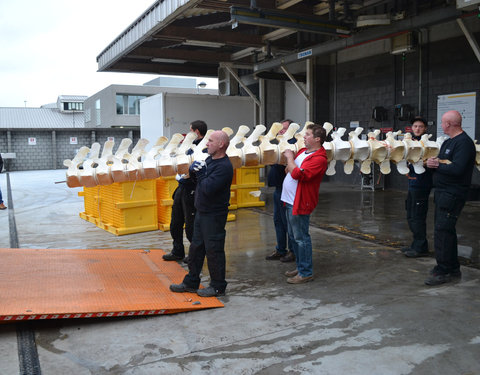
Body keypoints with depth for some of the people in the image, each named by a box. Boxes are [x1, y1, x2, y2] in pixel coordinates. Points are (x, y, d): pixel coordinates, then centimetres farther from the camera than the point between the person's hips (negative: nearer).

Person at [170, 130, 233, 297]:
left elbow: (208, 188, -28)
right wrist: (195, 169, -4)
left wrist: (200, 173, -13)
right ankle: (191, 282, 28)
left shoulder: (224, 166, -20)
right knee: (196, 247, 16)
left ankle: (218, 286, 15)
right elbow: (194, 175, 18)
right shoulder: (210, 159, 10)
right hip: (201, 211, 10)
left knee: (213, 250, 0)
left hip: (214, 215, -10)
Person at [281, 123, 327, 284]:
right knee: (294, 235, 18)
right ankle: (300, 267, 31)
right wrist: (289, 158, 6)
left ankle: (306, 273, 9)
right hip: (290, 200, 10)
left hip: (300, 203, -10)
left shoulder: (319, 158, -18)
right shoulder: (303, 151, 12)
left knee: (301, 238, -2)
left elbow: (298, 174, -28)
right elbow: (289, 170, 27)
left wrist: (289, 158, -15)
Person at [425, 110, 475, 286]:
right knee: (446, 230, 16)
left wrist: (438, 165, -12)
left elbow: (457, 169, -25)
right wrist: (432, 162, -4)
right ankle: (452, 268, 27)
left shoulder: (464, 143, -14)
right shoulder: (448, 142, 18)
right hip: (443, 192, 10)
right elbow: (442, 163, 18)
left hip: (453, 195, -10)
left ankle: (444, 271, -3)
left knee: (442, 231, -10)